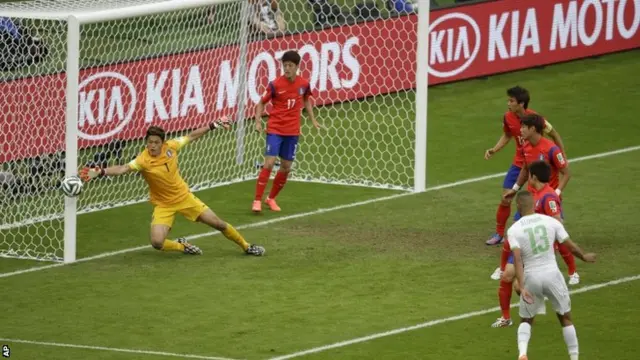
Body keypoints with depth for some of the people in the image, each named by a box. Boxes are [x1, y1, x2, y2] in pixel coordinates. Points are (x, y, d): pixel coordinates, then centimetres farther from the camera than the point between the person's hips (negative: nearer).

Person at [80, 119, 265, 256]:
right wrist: (100, 172, -59)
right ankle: (182, 246, 11)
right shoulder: (143, 160, -26)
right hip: (163, 205, -3)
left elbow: (191, 137, 4)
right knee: (157, 243, -22)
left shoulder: (170, 147, -14)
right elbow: (123, 169, -42)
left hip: (184, 197, 3)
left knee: (218, 224, 8)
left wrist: (213, 125, 8)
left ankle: (246, 246, 32)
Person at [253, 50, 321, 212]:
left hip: (292, 131, 4)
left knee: (286, 167, 8)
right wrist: (258, 122, -13)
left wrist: (313, 120, 15)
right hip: (275, 129, -4)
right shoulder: (275, 85, -12)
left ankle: (271, 198, 26)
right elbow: (261, 103, -1)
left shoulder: (304, 84, -2)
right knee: (269, 163, -14)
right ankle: (257, 201, -9)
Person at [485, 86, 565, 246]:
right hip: (518, 163, 5)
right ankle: (499, 233, 17)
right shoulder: (508, 117, -9)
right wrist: (494, 150, -1)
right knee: (505, 199, 2)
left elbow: (554, 135, -11)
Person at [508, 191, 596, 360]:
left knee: (526, 320, 18)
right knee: (566, 318, 19)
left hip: (531, 278, 0)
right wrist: (584, 257, 25)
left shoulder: (514, 230, -7)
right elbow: (570, 246, 4)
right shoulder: (550, 222, -3)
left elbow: (517, 260, -17)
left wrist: (521, 287, -22)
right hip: (552, 275, 0)